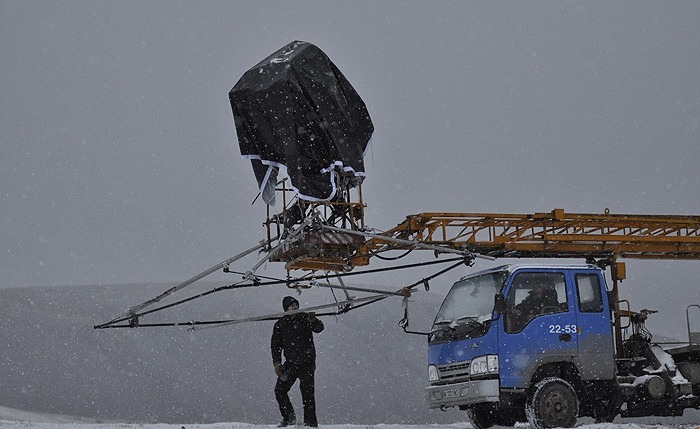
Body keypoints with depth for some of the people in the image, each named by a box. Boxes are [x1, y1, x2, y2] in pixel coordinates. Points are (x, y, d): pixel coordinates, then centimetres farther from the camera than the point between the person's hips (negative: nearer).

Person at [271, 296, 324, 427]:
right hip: (290, 364, 3)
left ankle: (311, 422, -6)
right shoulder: (280, 324, 7)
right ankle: (289, 418, 13)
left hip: (307, 363, -3)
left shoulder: (305, 318, 1)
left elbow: (319, 328, -15)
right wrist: (277, 363, -2)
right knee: (280, 390, -2)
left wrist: (313, 321, -37)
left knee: (307, 393, -10)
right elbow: (275, 345, 10)